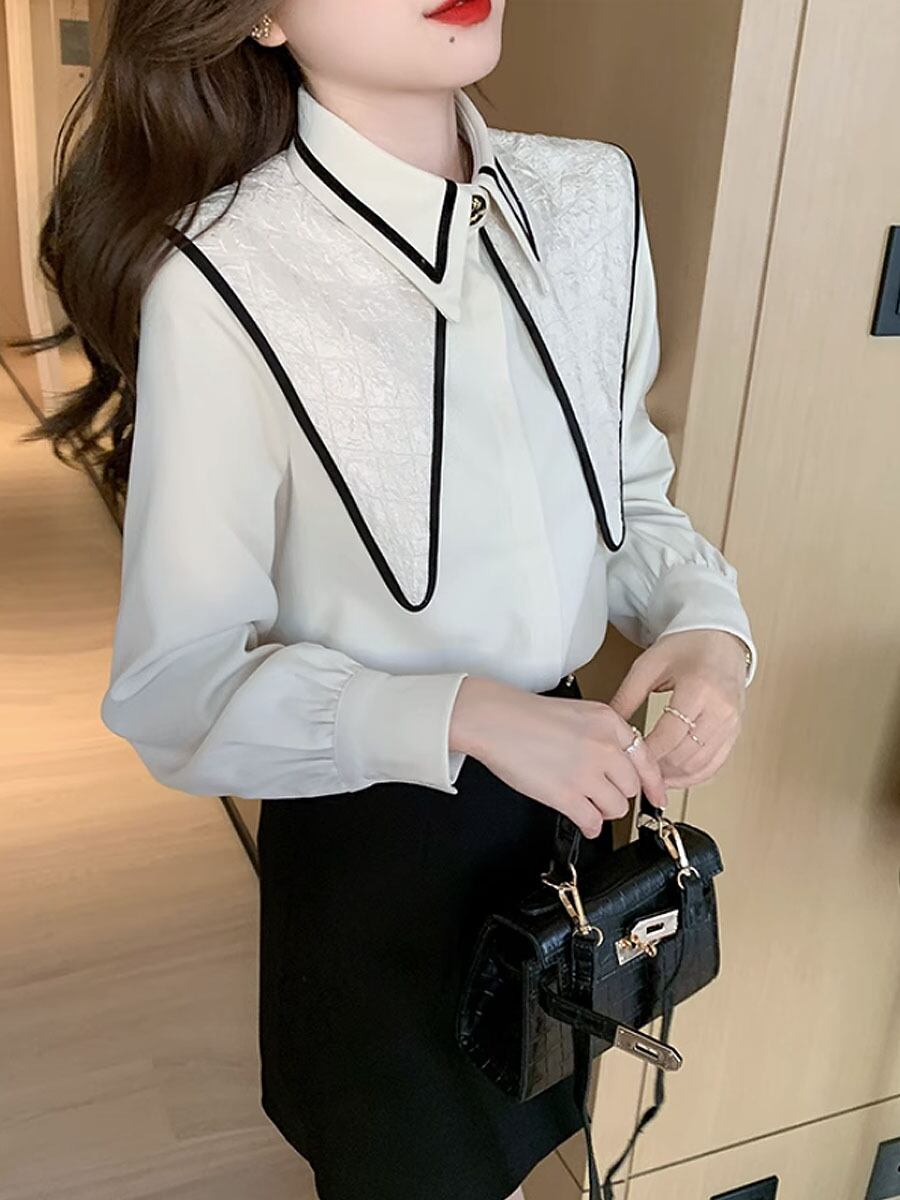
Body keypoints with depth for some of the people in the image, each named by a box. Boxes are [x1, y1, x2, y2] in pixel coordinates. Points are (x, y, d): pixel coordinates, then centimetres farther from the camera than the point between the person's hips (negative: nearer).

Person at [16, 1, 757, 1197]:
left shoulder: (592, 194, -6)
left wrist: (705, 618, -13)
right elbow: (174, 687, -17)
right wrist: (462, 716, -29)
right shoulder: (222, 280, -23)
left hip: (566, 788, 5)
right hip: (372, 839, -4)